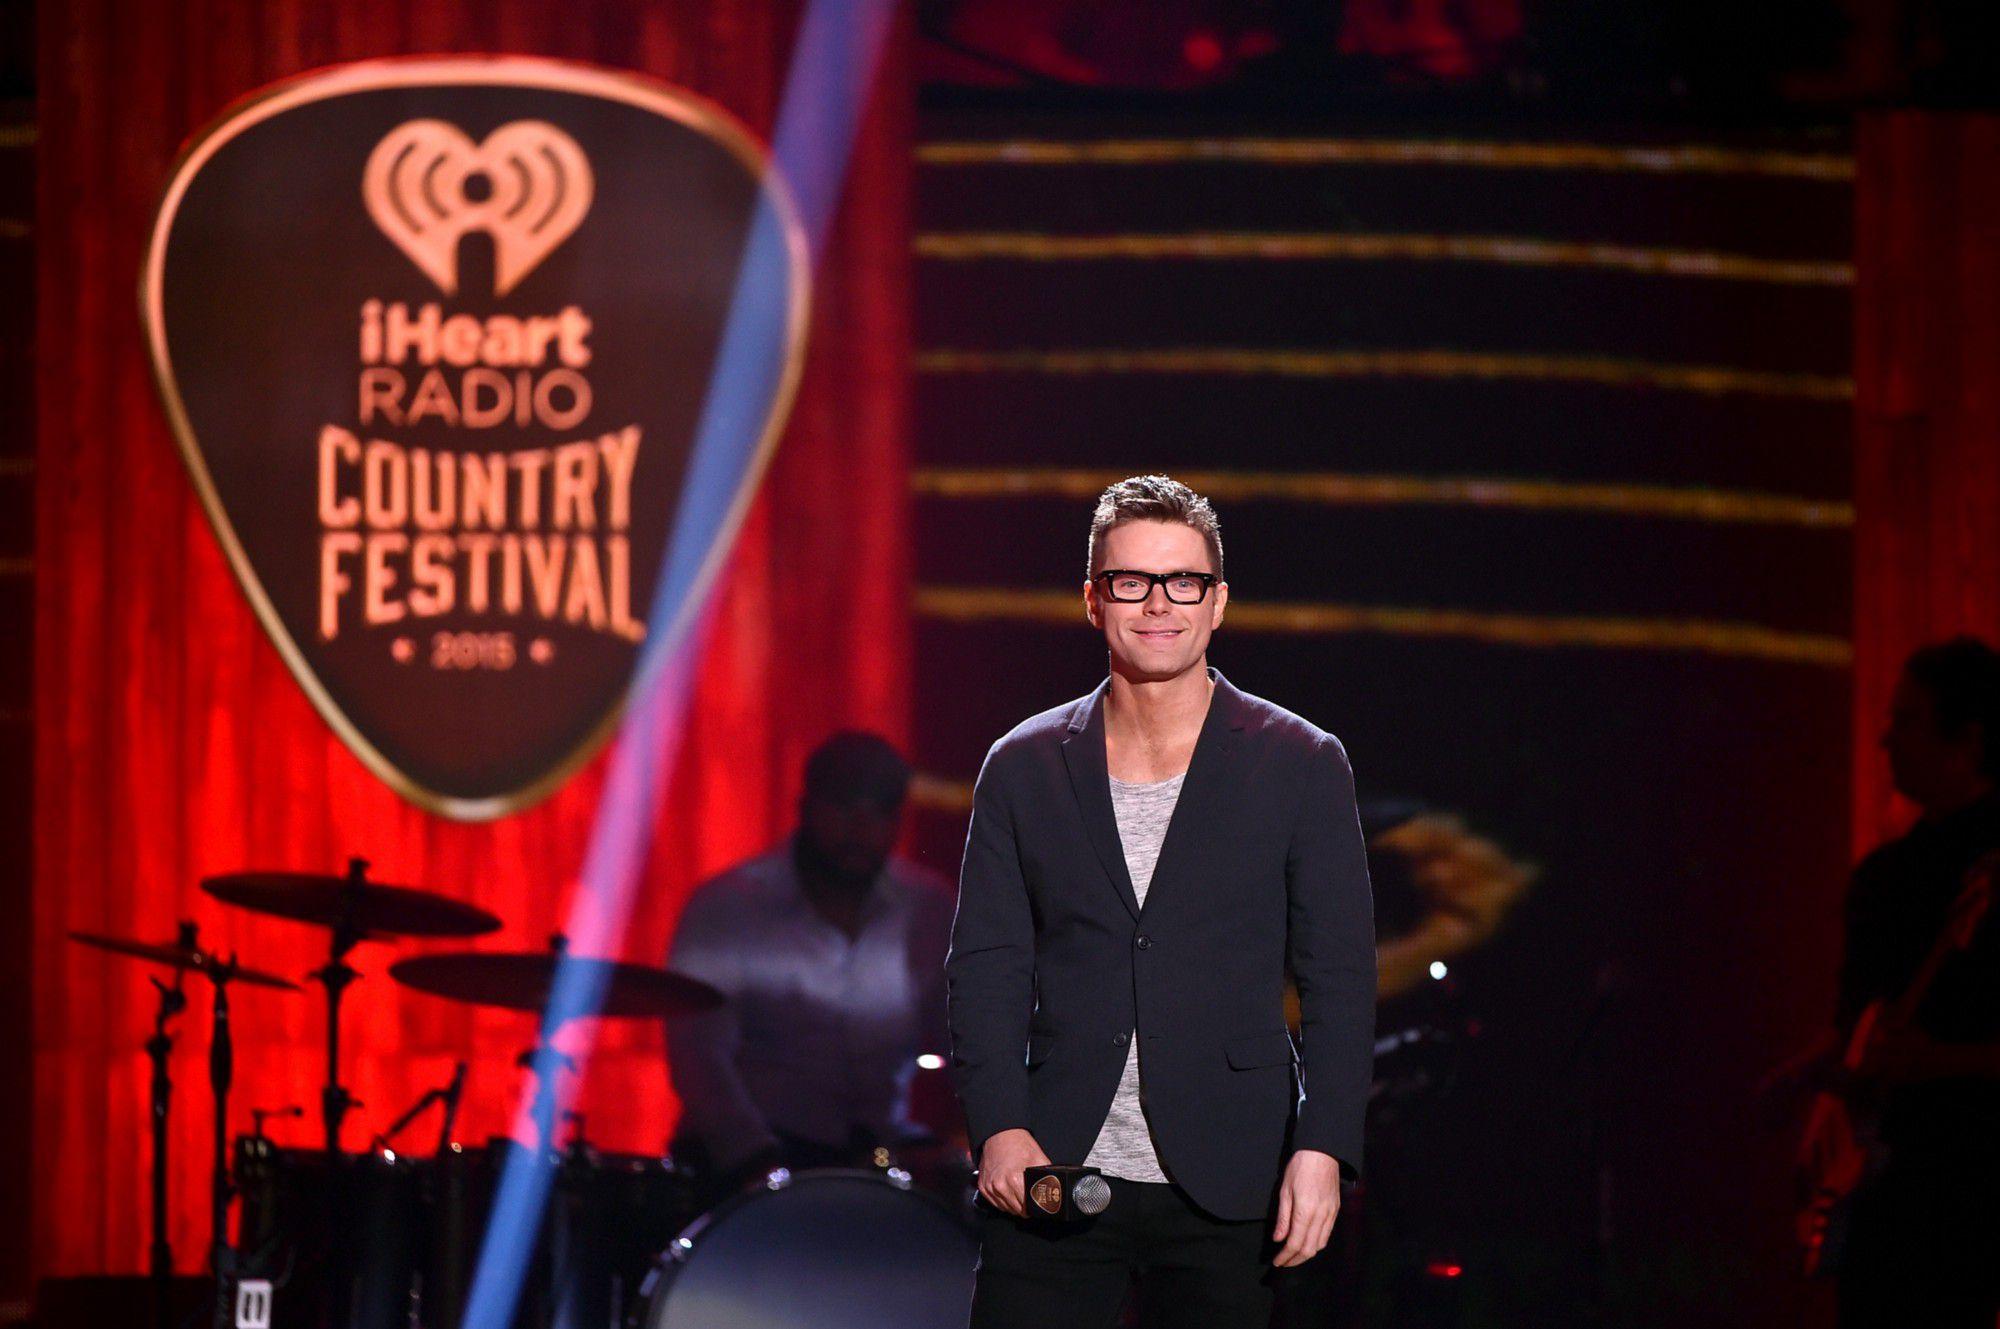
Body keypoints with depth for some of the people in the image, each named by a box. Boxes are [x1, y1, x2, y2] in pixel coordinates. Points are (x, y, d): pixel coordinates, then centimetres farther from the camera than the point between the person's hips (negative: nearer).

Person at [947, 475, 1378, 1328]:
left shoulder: (1301, 767, 4)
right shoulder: (1024, 769, 9)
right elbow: (987, 964, 8)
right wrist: (998, 1127, -6)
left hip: (1225, 1185, -1)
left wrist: (1322, 1146, -9)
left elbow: (1339, 977, 2)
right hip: (1054, 1174, 1)